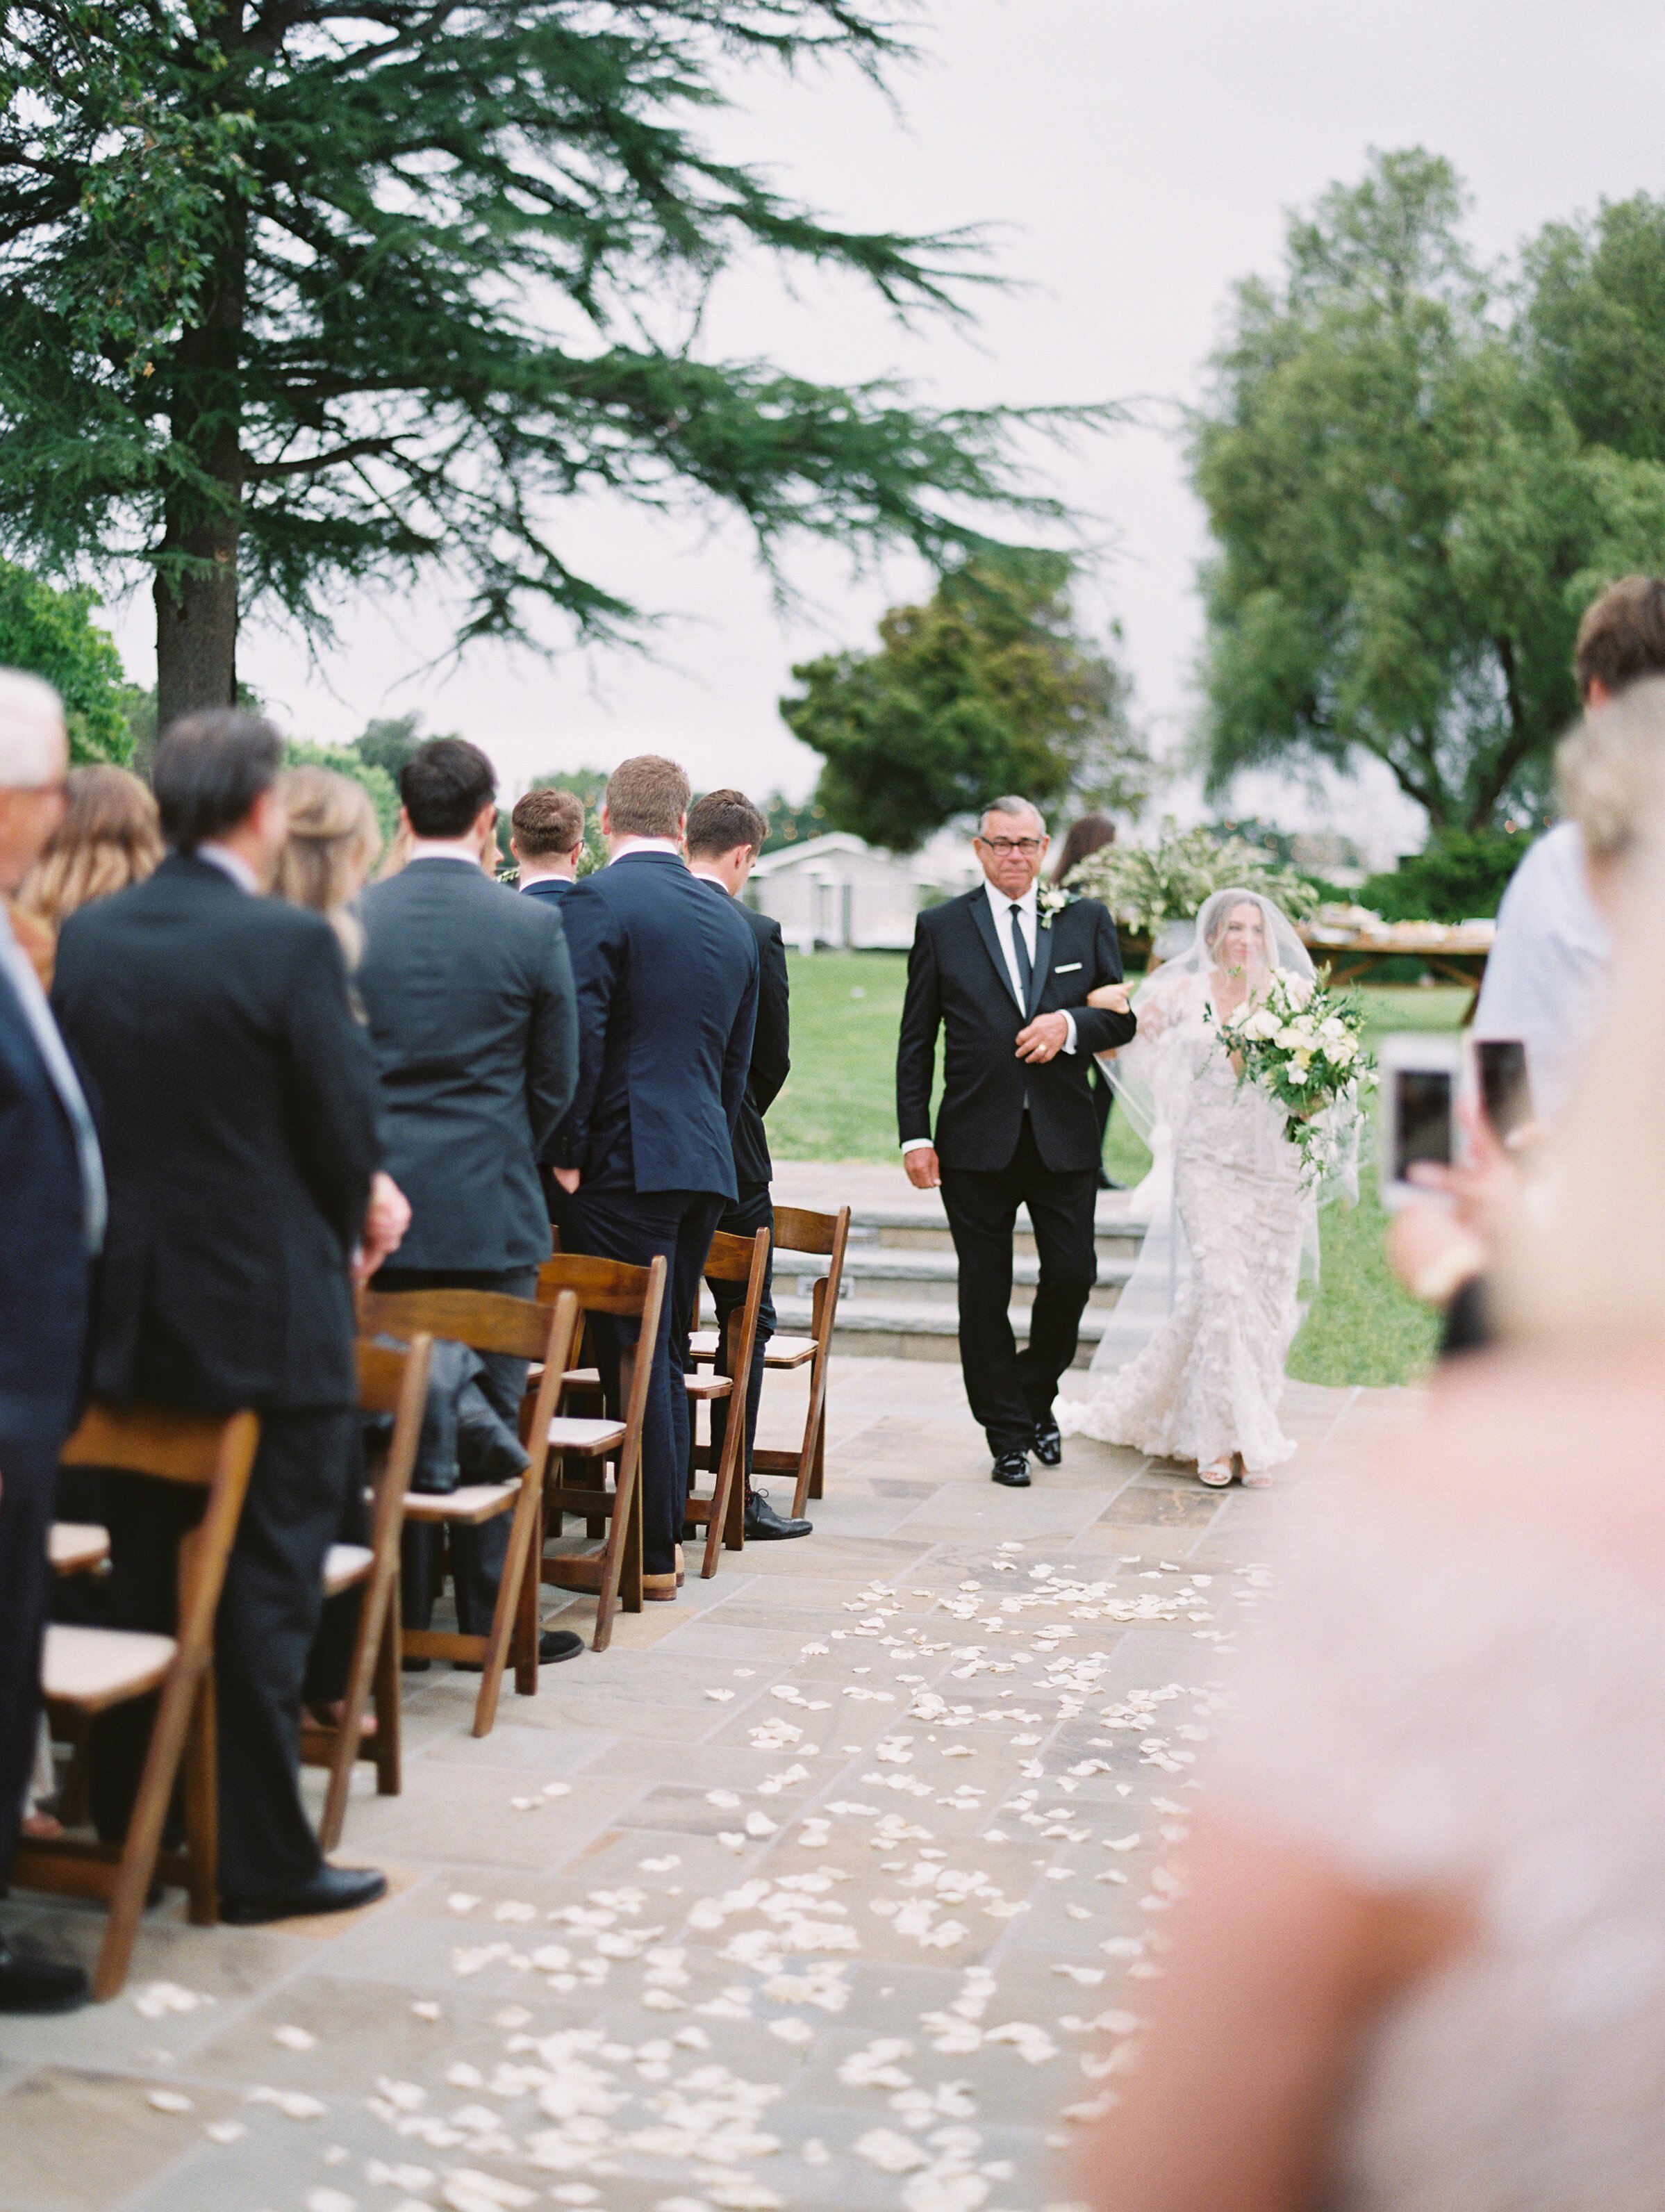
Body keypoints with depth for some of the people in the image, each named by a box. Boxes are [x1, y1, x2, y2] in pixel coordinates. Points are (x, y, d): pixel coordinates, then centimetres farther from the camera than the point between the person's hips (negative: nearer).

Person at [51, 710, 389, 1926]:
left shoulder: (86, 938, 1)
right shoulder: (291, 945, -16)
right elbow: (346, 1134, -11)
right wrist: (337, 1242, 8)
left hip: (131, 1313, 6)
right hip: (271, 1317, -5)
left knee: (143, 1586, 17)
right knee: (267, 1590, 3)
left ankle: (129, 1827, 27)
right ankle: (263, 1858, 9)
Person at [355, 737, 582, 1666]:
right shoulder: (533, 927, -8)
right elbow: (555, 1080, 0)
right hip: (489, 1207, -2)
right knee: (490, 1413, 5)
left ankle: (395, 1614, 16)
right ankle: (492, 1614, 10)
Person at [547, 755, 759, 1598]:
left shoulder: (595, 902, -9)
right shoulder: (729, 920, 14)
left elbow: (577, 1038, -17)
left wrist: (566, 1155, -9)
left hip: (624, 1163, -7)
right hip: (707, 1165, 7)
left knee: (635, 1360, -3)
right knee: (664, 1354, 16)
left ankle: (649, 1557, 0)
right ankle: (666, 1531, 22)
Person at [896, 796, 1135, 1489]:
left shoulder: (1086, 920, 9)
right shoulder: (941, 927, 5)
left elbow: (1123, 1017, 9)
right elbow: (916, 1042, 4)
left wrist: (1071, 1024, -12)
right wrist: (914, 1136, -4)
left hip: (1065, 1137, 1)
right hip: (977, 1139, -1)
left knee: (1072, 1274, 0)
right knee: (985, 1292, 3)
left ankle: (1036, 1397, 26)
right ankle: (1007, 1433, 14)